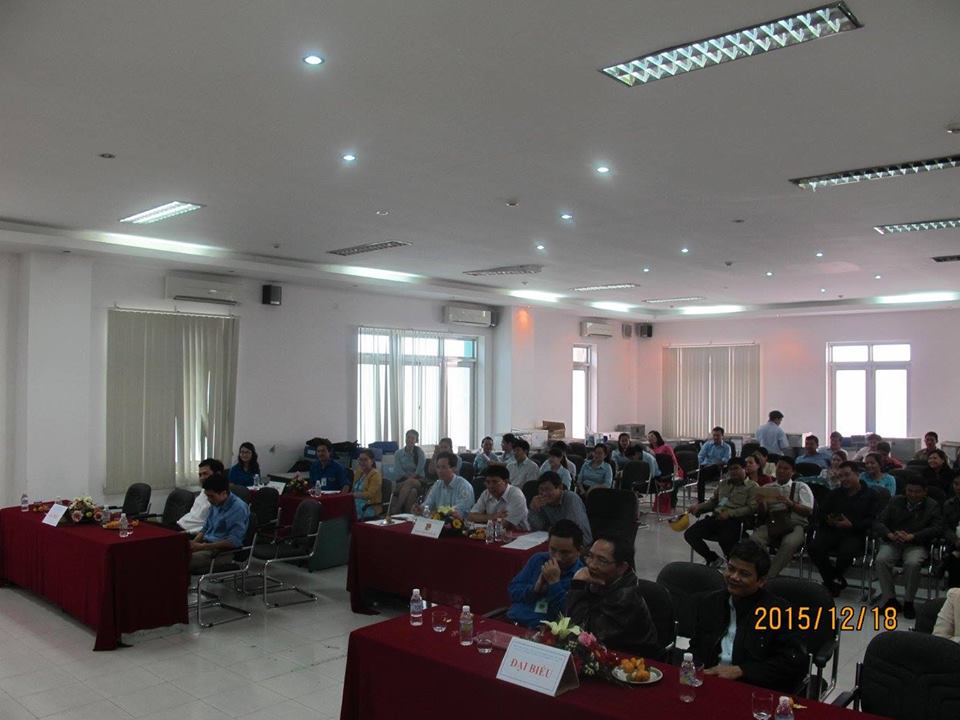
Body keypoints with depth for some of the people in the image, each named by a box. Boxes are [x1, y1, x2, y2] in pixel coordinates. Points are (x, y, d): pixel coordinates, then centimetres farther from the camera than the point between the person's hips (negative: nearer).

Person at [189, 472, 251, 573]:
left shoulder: (238, 508, -15)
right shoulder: (215, 504, 10)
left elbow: (233, 542, -19)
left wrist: (202, 546, -20)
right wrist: (193, 543, 2)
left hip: (222, 551, -8)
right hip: (206, 544, 9)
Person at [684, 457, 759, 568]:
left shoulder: (752, 486, 6)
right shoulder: (723, 483, 27)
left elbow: (752, 508, -6)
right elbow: (713, 501, 30)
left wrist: (729, 513, -17)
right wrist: (699, 506, 9)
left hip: (734, 520, -6)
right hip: (716, 518, 6)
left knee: (725, 539, -37)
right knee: (689, 534, -13)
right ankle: (713, 559, 6)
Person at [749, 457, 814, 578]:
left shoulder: (801, 487, 12)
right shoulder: (768, 488, 18)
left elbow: (809, 511, -1)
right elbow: (763, 515, 13)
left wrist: (790, 503, -19)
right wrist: (761, 504, -10)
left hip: (795, 525, -2)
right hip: (772, 525, 2)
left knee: (790, 543, -37)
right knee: (754, 538, -30)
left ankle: (770, 576, -29)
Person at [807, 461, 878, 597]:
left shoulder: (871, 495, 9)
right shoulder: (834, 494, 24)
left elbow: (873, 520, -4)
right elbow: (820, 512, 18)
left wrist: (852, 525, -17)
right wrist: (828, 519, -6)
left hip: (855, 534, -4)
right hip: (831, 531, 4)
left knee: (846, 552, -36)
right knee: (813, 547, -26)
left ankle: (832, 580, -4)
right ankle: (836, 581, -6)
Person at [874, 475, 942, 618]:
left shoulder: (932, 506, 9)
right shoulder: (895, 502, 13)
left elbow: (937, 528, -6)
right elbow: (878, 523, 6)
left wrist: (912, 536, -20)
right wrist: (890, 535, -18)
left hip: (916, 545, -2)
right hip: (892, 542, 2)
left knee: (912, 563, -34)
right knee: (881, 559, -29)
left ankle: (908, 602, -15)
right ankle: (889, 599, -16)